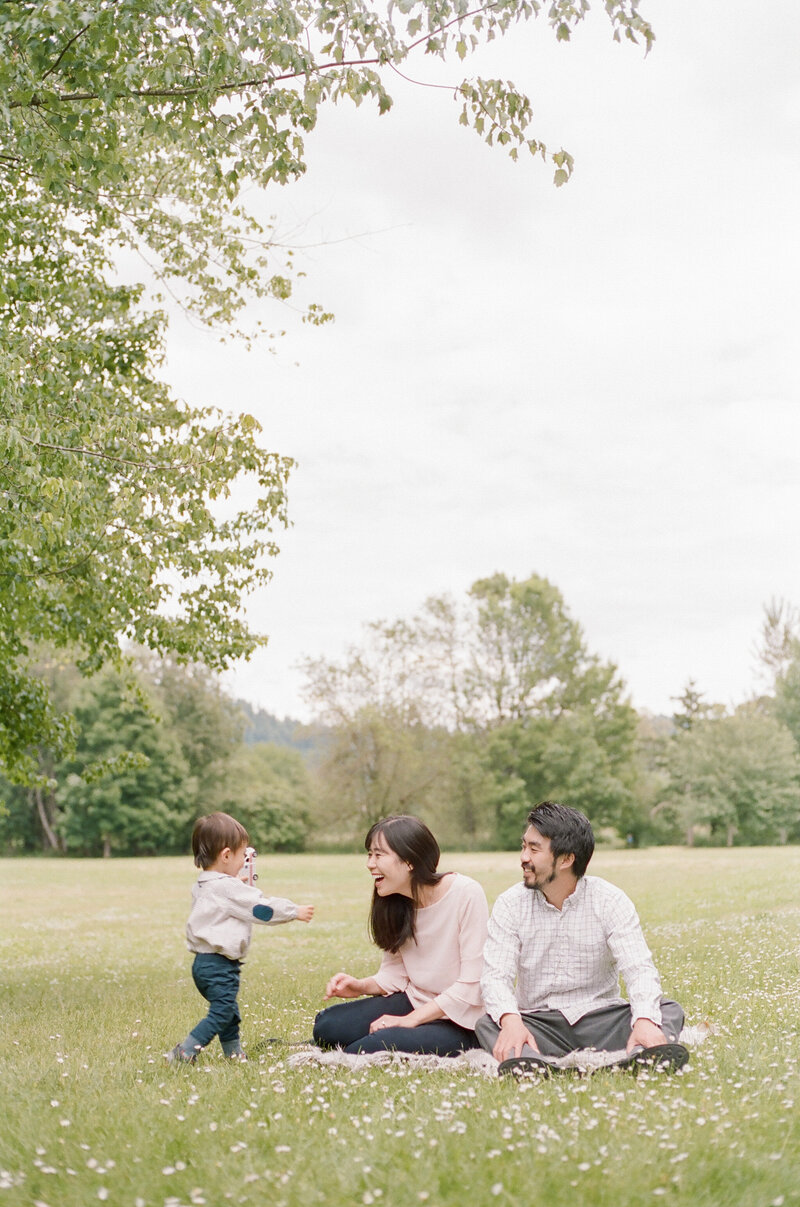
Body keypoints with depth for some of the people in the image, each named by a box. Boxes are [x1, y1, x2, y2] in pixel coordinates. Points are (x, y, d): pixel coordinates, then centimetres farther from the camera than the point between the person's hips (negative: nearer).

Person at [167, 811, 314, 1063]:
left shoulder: (202, 887, 12)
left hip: (204, 963, 10)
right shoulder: (229, 889, -17)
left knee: (229, 1013, 20)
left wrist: (243, 885, 18)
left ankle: (234, 1054, 28)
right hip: (219, 966, -10)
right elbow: (262, 908, -12)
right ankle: (183, 1053, -12)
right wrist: (295, 912, -1)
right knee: (220, 1014, -7)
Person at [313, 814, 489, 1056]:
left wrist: (411, 1019, -19)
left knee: (361, 1052, -26)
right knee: (327, 1026, -13)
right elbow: (395, 973, 7)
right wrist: (361, 986, -13)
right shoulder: (396, 903, 3)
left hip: (459, 1022, -7)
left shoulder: (467, 894, -18)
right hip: (413, 1003, 7)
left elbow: (472, 984, -19)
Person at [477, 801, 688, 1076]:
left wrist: (644, 1020, -37)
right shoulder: (510, 904, 0)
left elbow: (639, 969, -15)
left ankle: (642, 1057, -55)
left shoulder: (611, 901, -3)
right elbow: (496, 975, -12)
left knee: (670, 1011, -23)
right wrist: (510, 1019, -35)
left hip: (600, 1019, 0)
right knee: (487, 1024, -28)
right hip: (538, 1023, 0)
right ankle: (532, 1063, -59)